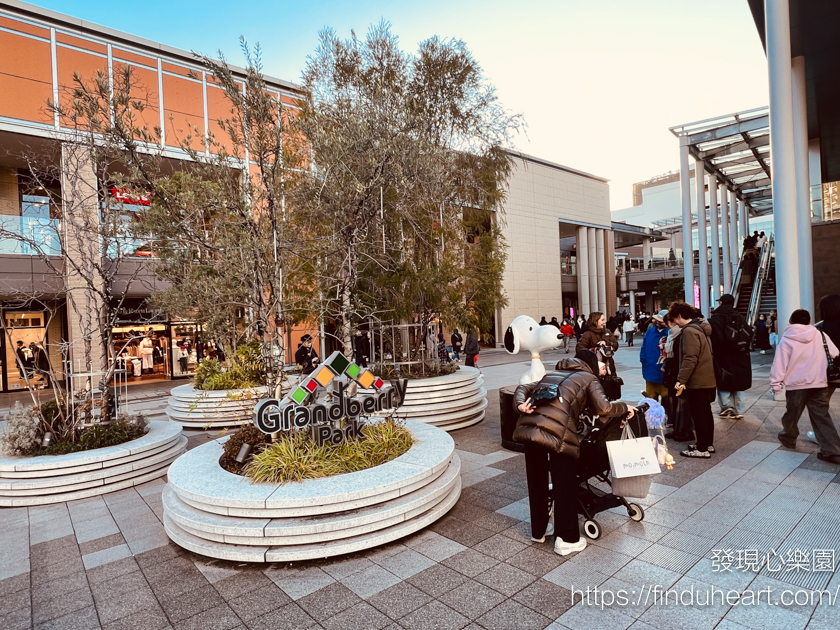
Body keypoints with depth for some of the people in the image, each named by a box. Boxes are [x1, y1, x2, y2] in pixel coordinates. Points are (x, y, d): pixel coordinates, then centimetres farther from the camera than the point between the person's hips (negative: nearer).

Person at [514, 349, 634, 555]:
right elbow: (603, 408, 2)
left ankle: (538, 530, 37)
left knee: (536, 481, 20)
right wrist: (624, 407, 19)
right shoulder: (589, 379, 18)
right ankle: (567, 540, 23)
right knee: (565, 486, 12)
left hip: (528, 427, 5)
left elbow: (523, 388, 21)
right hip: (557, 432, -5)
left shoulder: (552, 374, 33)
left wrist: (521, 404, 5)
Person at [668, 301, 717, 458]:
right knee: (706, 413, 17)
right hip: (707, 379, 10)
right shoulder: (702, 327, 12)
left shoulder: (689, 330, -18)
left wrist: (681, 379, -22)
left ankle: (702, 449, 6)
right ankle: (708, 444, 28)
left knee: (698, 415, -1)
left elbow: (690, 359, -26)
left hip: (696, 381, -10)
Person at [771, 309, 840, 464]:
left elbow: (780, 363, -9)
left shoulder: (786, 339, -6)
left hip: (796, 385, -3)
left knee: (792, 414, 16)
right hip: (819, 383, 3)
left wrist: (776, 383, -3)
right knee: (822, 416, 7)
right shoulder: (820, 335, 4)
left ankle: (788, 438, 36)